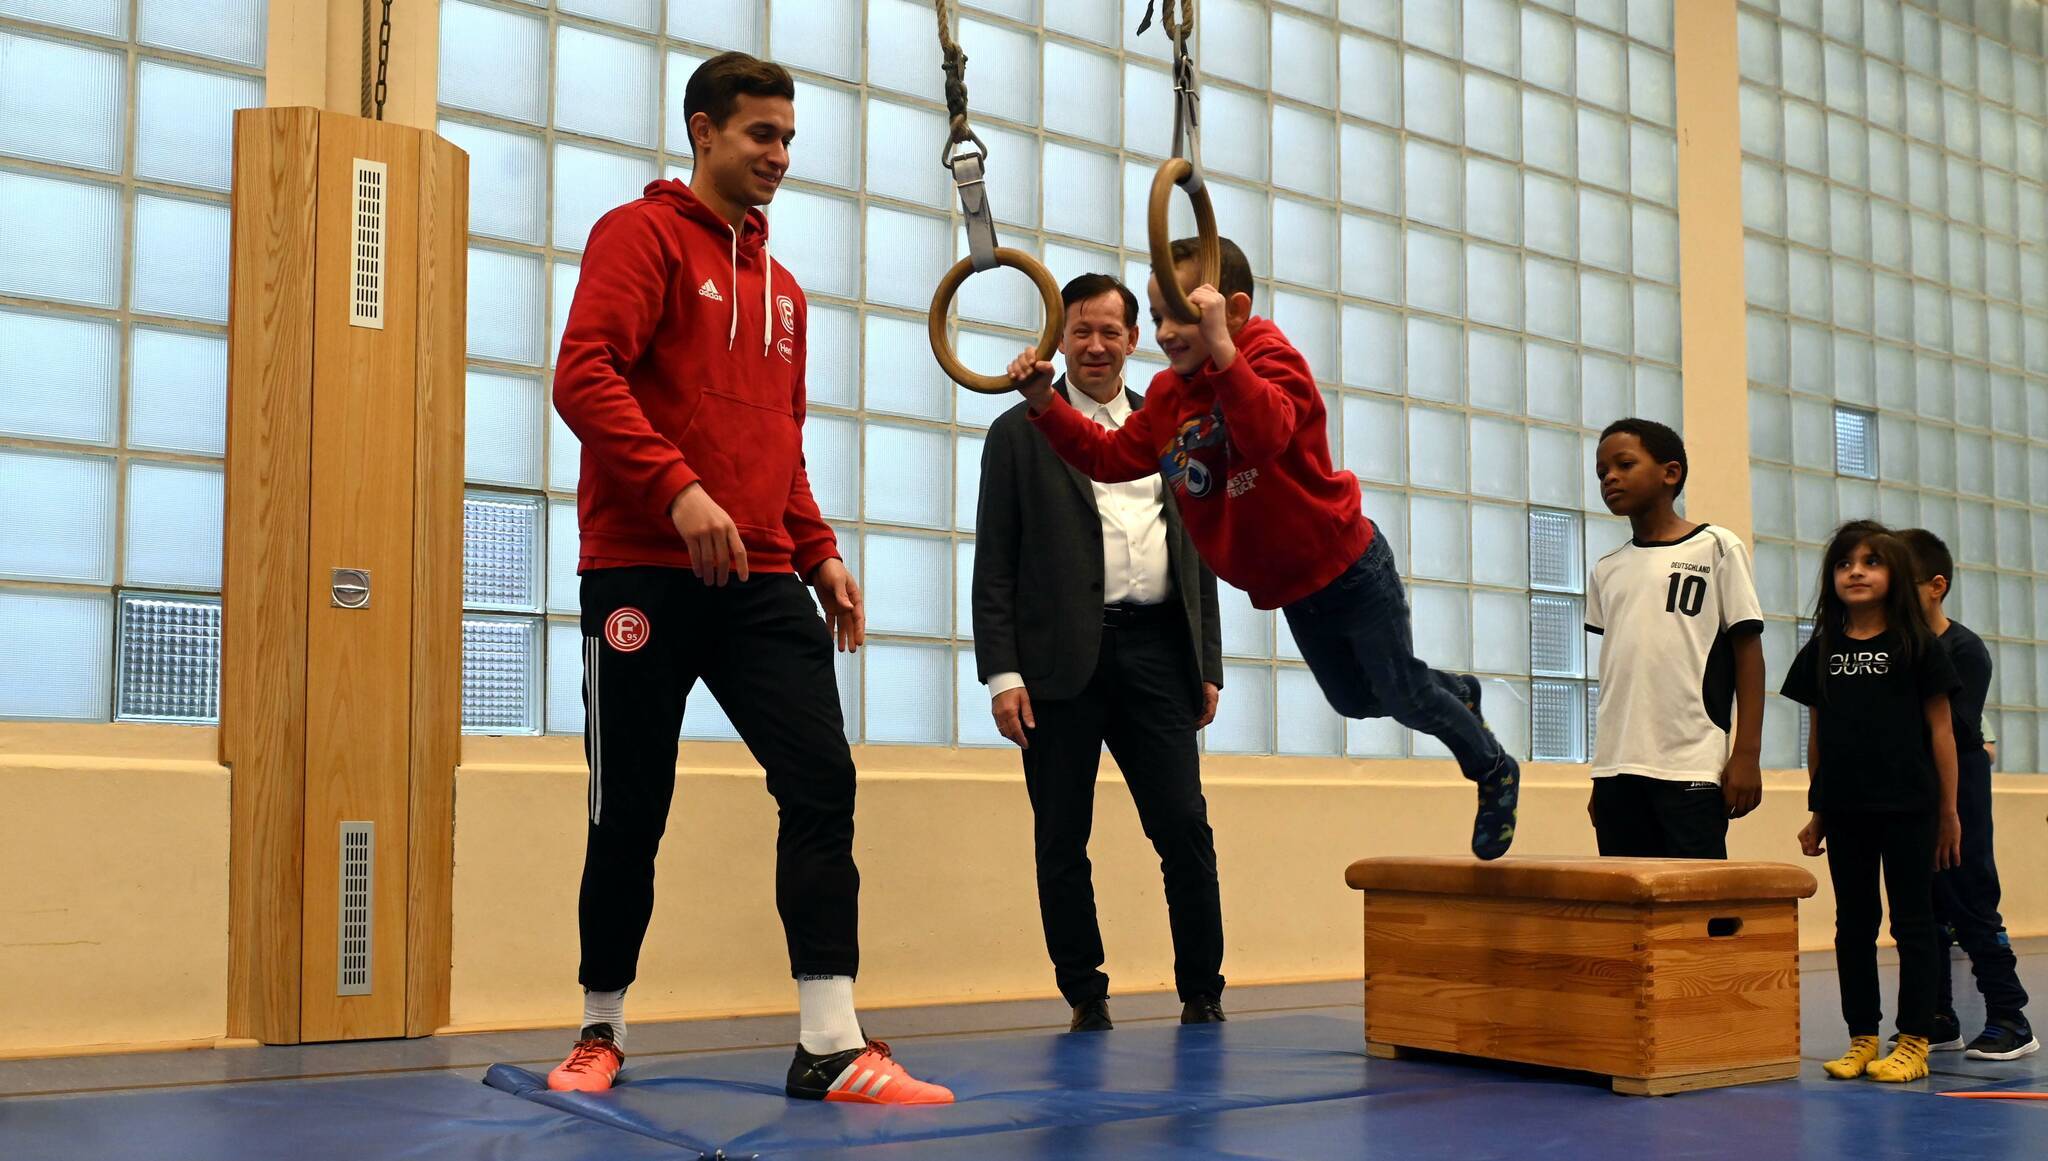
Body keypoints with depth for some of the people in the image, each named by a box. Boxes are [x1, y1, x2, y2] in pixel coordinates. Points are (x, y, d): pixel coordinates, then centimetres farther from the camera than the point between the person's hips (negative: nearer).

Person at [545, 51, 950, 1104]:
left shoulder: (783, 288, 21)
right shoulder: (642, 235, 0)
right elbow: (582, 374, -14)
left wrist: (820, 553, 12)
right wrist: (678, 489, -26)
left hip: (760, 583, 6)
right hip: (644, 574, -5)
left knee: (823, 786, -9)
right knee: (630, 815, 2)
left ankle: (832, 1048, -7)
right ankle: (600, 1030, 23)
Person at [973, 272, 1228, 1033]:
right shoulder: (1019, 433, 8)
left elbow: (1197, 559, 18)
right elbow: (994, 565, 2)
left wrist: (1208, 665, 11)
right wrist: (1001, 673, -8)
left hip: (1156, 654, 2)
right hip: (1063, 661, -2)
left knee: (1185, 829, -2)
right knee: (1062, 842, 3)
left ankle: (1202, 994, 10)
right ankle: (1086, 995, 16)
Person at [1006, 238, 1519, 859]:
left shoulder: (1271, 356, -21)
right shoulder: (1166, 395, 0)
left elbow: (1266, 434, -42)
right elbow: (1110, 457, -2)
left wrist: (1220, 345, -52)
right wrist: (1046, 402, -13)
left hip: (1348, 568, -7)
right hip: (1288, 591, 8)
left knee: (1400, 695, 4)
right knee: (1354, 699, 22)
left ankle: (1494, 771, 31)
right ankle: (1457, 692, 50)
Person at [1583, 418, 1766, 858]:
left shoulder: (1716, 548, 4)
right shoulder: (1606, 571, 16)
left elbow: (1748, 652, 1)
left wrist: (1747, 754, -6)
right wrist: (1603, 776, 15)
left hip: (1691, 771, -4)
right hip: (1616, 771, 5)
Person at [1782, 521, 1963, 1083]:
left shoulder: (1917, 646, -2)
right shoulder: (1822, 651, 8)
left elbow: (1940, 729, 0)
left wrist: (1948, 811, -1)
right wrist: (1816, 814, 11)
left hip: (1907, 807, -4)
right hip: (1845, 809, 4)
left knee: (1912, 922, 3)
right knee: (1853, 924, 9)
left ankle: (1914, 1043, 9)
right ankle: (1861, 1040, 17)